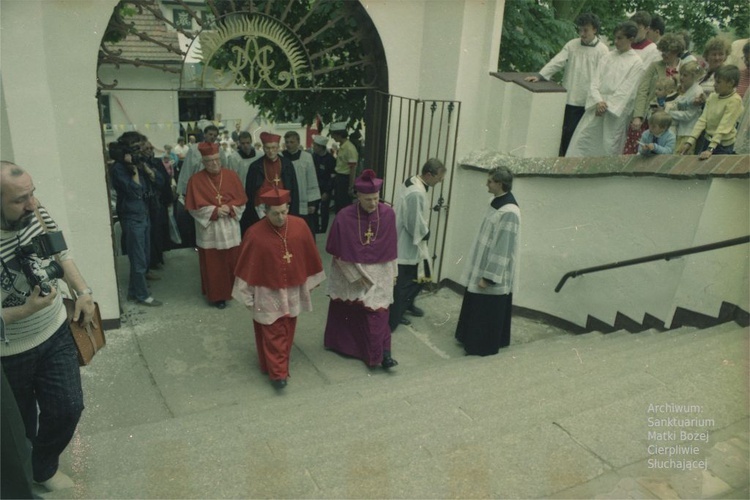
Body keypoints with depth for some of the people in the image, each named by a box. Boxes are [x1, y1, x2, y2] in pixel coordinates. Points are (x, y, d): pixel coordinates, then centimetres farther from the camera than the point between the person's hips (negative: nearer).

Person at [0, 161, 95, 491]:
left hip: (56, 334, 5)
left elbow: (61, 255, 5)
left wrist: (82, 292, -5)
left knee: (68, 408, 12)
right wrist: (27, 310, -33)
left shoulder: (38, 214, -14)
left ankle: (45, 467, 42)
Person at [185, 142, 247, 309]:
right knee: (212, 264, 6)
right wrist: (215, 211, -19)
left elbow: (241, 200, 2)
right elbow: (194, 207, -8)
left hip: (230, 228, 2)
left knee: (232, 261, 11)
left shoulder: (231, 175, 0)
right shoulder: (196, 180, -6)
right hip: (209, 229, -2)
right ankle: (216, 295, 18)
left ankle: (232, 291, 29)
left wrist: (229, 208, -16)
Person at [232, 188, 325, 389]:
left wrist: (310, 280, 9)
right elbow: (247, 267, -12)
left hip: (293, 289, 4)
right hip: (268, 292, -4)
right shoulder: (255, 234, -21)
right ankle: (277, 372, 17)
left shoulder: (300, 226, -12)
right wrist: (247, 295, -6)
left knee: (287, 330, 20)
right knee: (273, 333, 4)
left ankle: (280, 362, 43)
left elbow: (309, 256, 2)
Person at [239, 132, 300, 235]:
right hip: (260, 214, -1)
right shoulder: (255, 167, 2)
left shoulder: (287, 165, 4)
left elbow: (294, 191, 5)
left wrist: (293, 214, 1)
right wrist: (251, 213, 3)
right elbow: (249, 194, 5)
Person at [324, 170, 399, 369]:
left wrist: (392, 273, 5)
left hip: (378, 273, 1)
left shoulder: (388, 214, -13)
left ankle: (382, 353, 8)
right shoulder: (344, 217, -21)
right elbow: (339, 252, -13)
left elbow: (390, 247, -1)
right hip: (348, 272, 0)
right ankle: (341, 343, 40)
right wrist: (357, 276, -12)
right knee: (343, 309, 17)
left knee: (377, 311, -2)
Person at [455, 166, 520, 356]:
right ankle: (471, 338, 36)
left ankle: (483, 346, 21)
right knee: (475, 308, 21)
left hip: (493, 273, -10)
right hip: (482, 265, 10)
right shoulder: (497, 202, 5)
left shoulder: (509, 212, -26)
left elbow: (503, 248, -25)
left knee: (487, 312, 5)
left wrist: (488, 276, -22)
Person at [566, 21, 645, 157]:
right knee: (582, 139, -2)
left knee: (609, 147, -2)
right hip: (596, 108, 4)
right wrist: (598, 101, -12)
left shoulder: (636, 63, -2)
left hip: (616, 112, -4)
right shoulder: (607, 58, 11)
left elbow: (626, 91, -7)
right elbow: (595, 81, 3)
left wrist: (607, 106, -13)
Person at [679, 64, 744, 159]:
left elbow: (724, 127, -23)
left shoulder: (735, 100, -15)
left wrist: (710, 149, -32)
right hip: (707, 141, 6)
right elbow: (702, 120, -2)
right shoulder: (712, 96, 4)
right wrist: (690, 141, -13)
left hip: (723, 146, -6)